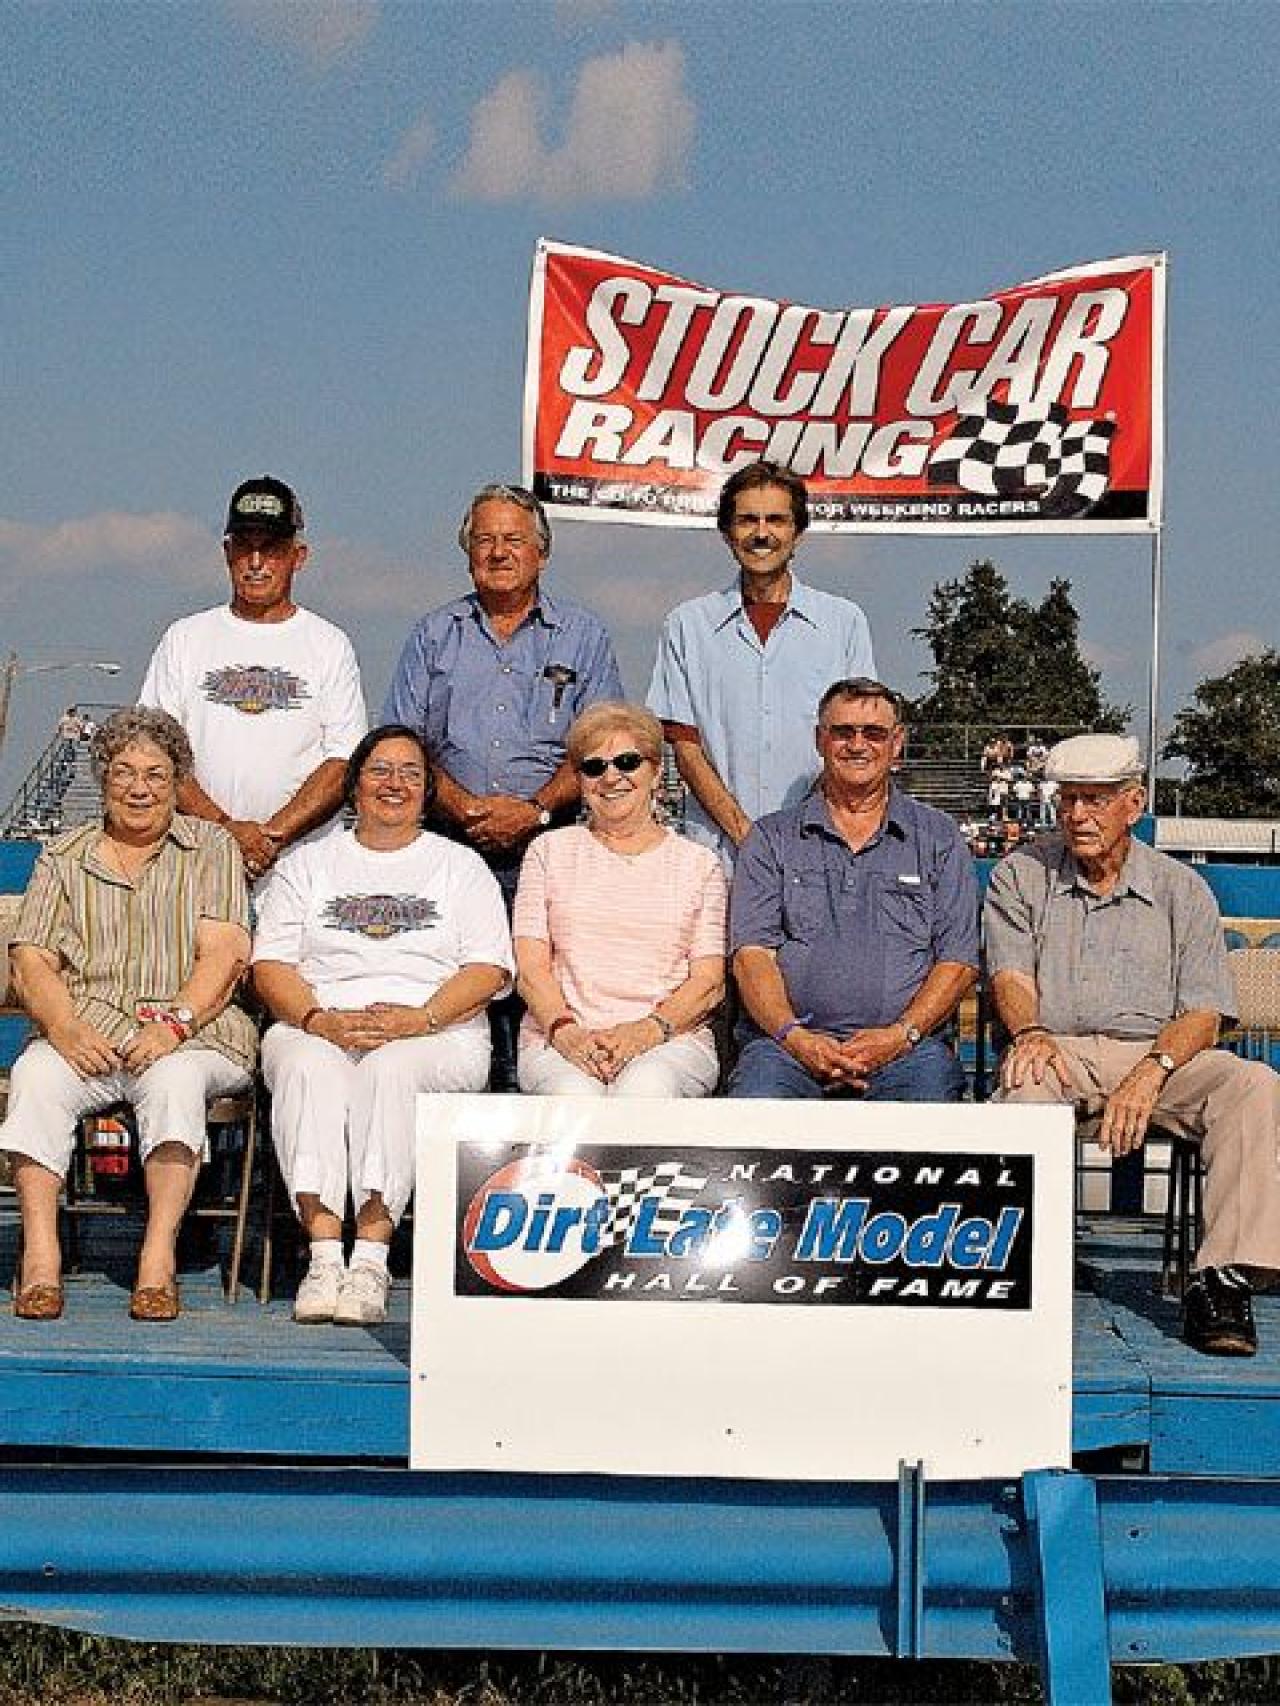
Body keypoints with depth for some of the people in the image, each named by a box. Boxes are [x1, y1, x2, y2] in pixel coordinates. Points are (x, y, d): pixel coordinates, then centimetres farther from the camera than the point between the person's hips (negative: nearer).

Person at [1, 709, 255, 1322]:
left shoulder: (211, 848, 11)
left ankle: (158, 1259, -34)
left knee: (174, 1080, -35)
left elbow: (223, 956, -1)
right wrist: (65, 1028, -14)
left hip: (192, 1036, -2)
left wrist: (173, 1024, -18)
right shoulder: (64, 857, 17)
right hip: (87, 1033, 2)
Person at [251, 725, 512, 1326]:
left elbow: (490, 967, 5)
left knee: (390, 1069, -36)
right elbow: (270, 964, 9)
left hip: (437, 1034, -1)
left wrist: (420, 1017, -13)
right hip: (318, 1029, 1)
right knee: (309, 1068, -34)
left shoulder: (461, 866, 18)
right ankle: (324, 1254, -39)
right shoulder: (307, 863, 21)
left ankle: (371, 1259, -40)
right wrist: (319, 1019, -11)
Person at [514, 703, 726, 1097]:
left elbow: (710, 982, 7)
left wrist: (649, 1029, -13)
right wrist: (566, 1032, -13)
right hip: (560, 1039, 0)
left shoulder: (699, 864, 16)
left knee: (647, 1089, -37)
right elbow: (531, 967, 7)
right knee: (575, 1095, -36)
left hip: (672, 1038, 0)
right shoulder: (549, 851, 17)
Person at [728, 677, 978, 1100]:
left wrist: (899, 1035, -9)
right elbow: (752, 953, 5)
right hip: (790, 1043, -1)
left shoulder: (938, 839, 16)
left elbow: (958, 960, 8)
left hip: (905, 1047, 1)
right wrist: (794, 1037, -13)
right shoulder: (772, 839, 16)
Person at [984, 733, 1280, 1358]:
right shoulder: (1021, 874, 14)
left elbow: (1202, 1014, 2)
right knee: (1025, 1077, -37)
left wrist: (1151, 1071, -19)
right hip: (1059, 1050, -1)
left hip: (1159, 1054, 1)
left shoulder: (1182, 890, 11)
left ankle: (1222, 1279, -33)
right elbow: (1011, 976, 2)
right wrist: (1029, 1031, -22)